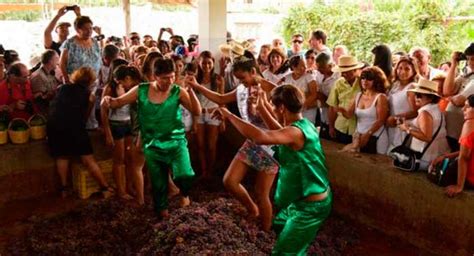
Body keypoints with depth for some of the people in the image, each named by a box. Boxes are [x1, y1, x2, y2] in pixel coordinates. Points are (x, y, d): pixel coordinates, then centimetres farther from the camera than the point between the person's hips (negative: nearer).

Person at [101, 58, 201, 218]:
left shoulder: (178, 92, -9)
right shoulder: (141, 90, -6)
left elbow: (197, 112, -14)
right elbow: (119, 102, 3)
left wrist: (190, 90, -26)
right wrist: (108, 101, -20)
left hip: (176, 142, -2)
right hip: (152, 145, 2)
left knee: (184, 175, -23)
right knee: (158, 182, 14)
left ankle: (184, 193, 13)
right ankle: (161, 207, 43)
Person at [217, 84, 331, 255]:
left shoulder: (296, 132, -28)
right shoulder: (305, 124, 2)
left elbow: (260, 137, -44)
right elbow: (280, 132, 22)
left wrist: (230, 116, -33)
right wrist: (261, 108, 21)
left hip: (311, 205, -10)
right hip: (306, 199, 10)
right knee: (280, 224, 32)